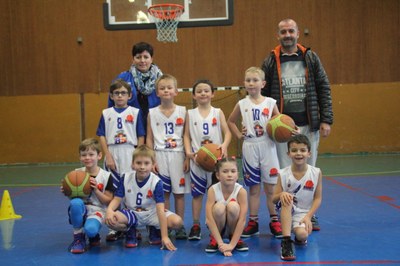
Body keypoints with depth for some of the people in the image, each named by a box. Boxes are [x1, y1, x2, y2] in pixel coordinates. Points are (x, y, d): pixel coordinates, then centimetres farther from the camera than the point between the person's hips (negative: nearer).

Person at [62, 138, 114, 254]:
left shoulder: (106, 176, -5)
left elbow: (108, 201, -3)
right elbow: (72, 196, 11)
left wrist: (96, 190, -17)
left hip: (97, 211, -2)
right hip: (80, 210, 3)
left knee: (90, 229, -36)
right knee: (75, 202, -35)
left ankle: (94, 235, 7)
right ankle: (78, 237, -12)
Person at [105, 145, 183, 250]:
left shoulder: (156, 182, -20)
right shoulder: (126, 178, -11)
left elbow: (160, 209, -25)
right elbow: (117, 199, -6)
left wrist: (164, 237, -30)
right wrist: (109, 210, -32)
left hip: (151, 214, 0)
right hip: (131, 213, 1)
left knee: (177, 222, -26)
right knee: (110, 220, -32)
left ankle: (154, 230, 7)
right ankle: (130, 231, 3)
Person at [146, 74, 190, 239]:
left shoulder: (182, 111, 3)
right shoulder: (152, 113, 3)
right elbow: (149, 138, 4)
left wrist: (187, 158, -2)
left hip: (178, 155, 0)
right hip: (160, 155, 0)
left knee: (179, 192, 4)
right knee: (163, 193, 2)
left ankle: (180, 227, 13)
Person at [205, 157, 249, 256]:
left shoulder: (241, 191, -22)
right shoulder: (212, 190, -22)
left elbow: (242, 219, -25)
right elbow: (209, 218, -27)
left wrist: (232, 244, -30)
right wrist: (221, 243, -32)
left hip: (233, 224, 1)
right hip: (218, 225, 0)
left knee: (233, 206, -32)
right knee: (219, 207, -33)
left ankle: (234, 237, -4)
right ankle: (214, 239, -5)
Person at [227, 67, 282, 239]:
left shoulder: (270, 103, 0)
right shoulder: (242, 104, 3)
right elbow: (231, 121, 18)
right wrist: (239, 135, 6)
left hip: (267, 147, -1)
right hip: (249, 148, 1)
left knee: (271, 187, 3)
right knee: (253, 188, 8)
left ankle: (274, 221, 14)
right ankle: (253, 222, 15)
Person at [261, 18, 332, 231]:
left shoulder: (311, 58, 5)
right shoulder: (270, 62, 2)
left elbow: (324, 89, 5)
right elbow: (263, 95, 1)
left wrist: (326, 120, -2)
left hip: (308, 125, 1)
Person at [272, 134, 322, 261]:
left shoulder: (316, 173, -8)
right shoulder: (283, 174, -9)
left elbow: (318, 198, -2)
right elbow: (274, 199, -4)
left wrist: (308, 216, -15)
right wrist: (281, 194, -28)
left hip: (304, 213, 0)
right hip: (287, 212, 0)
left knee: (302, 235, -30)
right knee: (286, 199, -33)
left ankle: (299, 238, 12)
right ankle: (286, 241, -29)